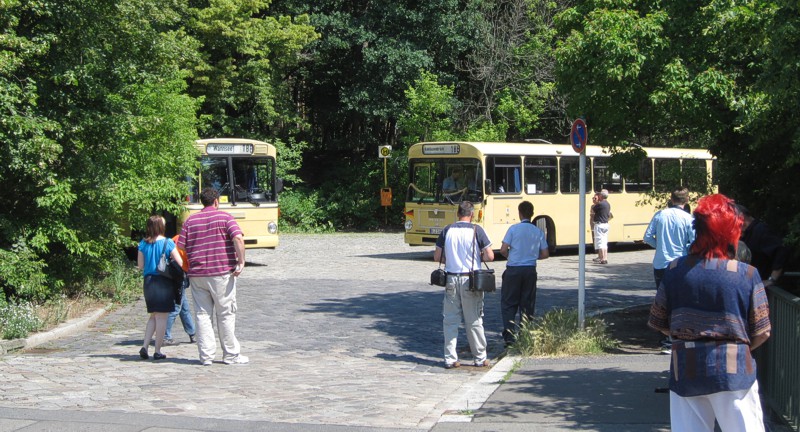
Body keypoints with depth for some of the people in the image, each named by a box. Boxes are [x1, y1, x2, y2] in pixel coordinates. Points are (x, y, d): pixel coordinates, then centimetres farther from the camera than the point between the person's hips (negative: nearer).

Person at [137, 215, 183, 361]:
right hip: (163, 282, -4)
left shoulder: (143, 244, 2)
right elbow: (180, 263, -9)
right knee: (161, 317, 2)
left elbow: (140, 266, 6)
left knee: (153, 316, 18)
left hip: (148, 282, 4)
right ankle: (158, 351, 4)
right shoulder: (167, 243, -9)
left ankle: (144, 346, 7)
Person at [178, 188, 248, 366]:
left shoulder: (190, 220, 9)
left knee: (202, 314, 7)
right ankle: (231, 355, 9)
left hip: (197, 273, 3)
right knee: (226, 314, 4)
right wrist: (241, 262, -13)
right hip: (222, 272, -3)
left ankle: (206, 355, 4)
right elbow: (238, 239, -16)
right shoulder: (225, 217, -2)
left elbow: (180, 246, 6)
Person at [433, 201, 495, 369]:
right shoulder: (476, 230, -6)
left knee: (450, 321, 7)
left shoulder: (447, 230, 2)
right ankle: (480, 358, 15)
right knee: (474, 321, 7)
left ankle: (450, 359, 6)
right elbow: (490, 256, -9)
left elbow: (437, 257, 4)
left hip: (451, 279, 2)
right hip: (470, 280, -2)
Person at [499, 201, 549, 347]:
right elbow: (545, 254, 5)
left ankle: (509, 336, -6)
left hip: (513, 270, -3)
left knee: (508, 303, 5)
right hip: (530, 270, 3)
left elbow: (503, 250, -11)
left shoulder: (513, 229, -6)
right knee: (527, 304, 10)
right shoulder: (538, 232, 3)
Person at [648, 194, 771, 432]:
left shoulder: (675, 270, -3)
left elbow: (659, 323, 3)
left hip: (685, 371, 2)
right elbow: (761, 332, -4)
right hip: (733, 371, -2)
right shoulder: (747, 275, -9)